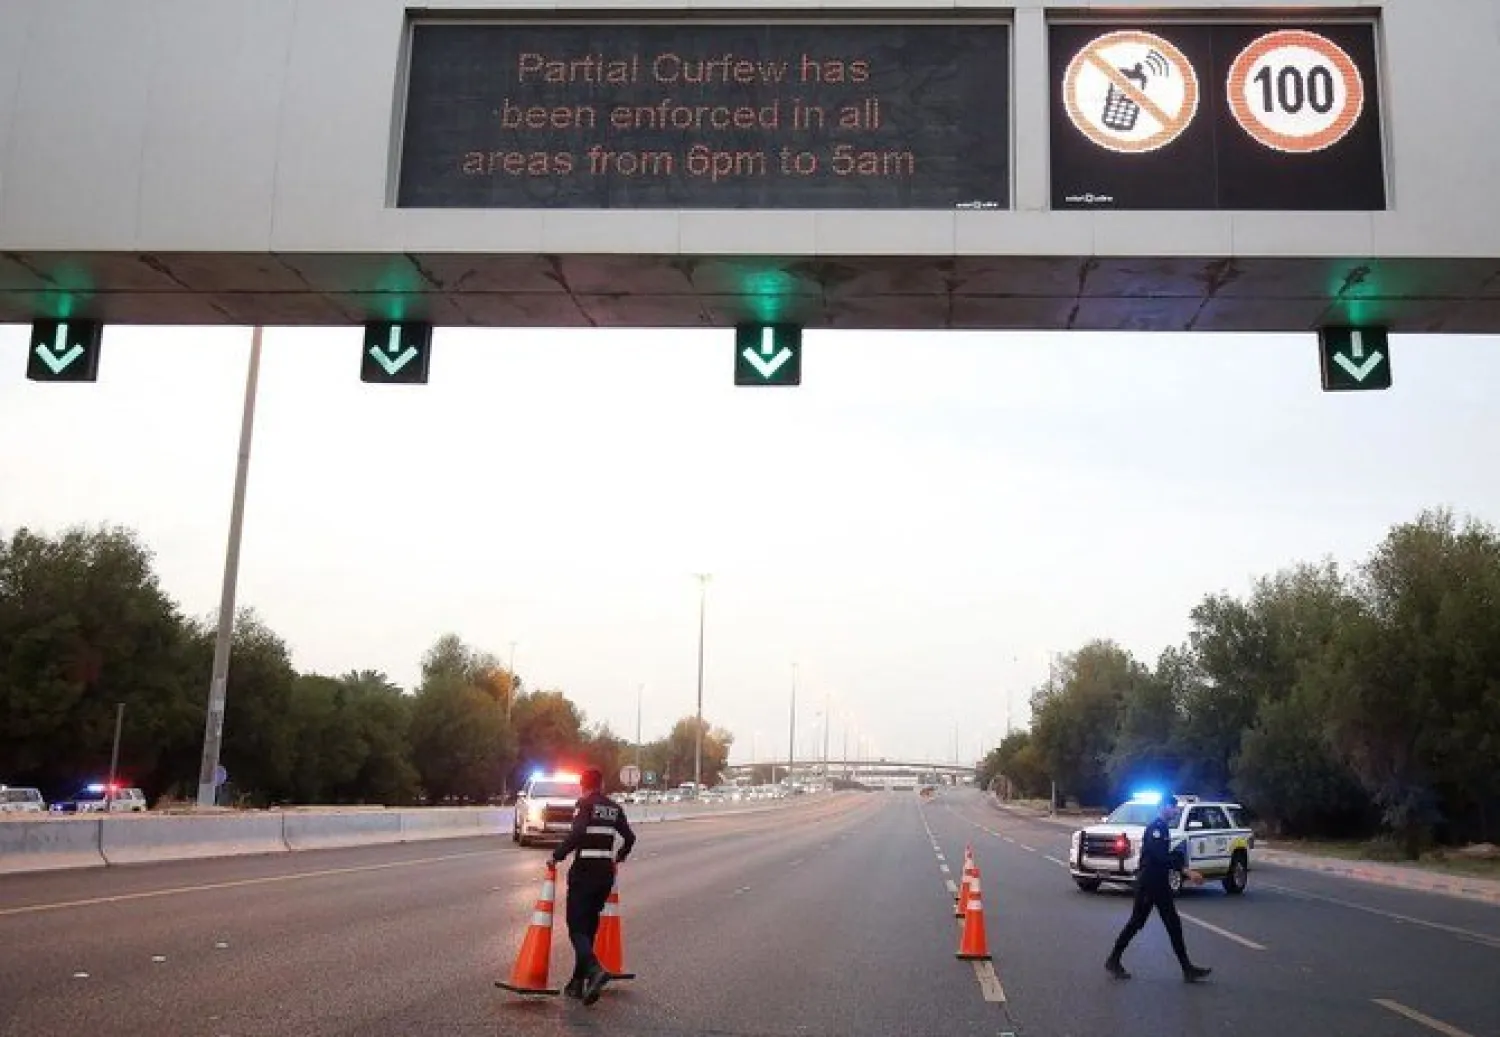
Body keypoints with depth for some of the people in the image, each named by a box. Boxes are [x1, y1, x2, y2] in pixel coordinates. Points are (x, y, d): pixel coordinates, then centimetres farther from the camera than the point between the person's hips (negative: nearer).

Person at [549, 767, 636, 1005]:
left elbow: (577, 834, -21)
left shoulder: (585, 804, -6)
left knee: (576, 925, -4)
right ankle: (578, 982, 14)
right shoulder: (615, 808, 12)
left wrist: (557, 857, -13)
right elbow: (629, 837, 17)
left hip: (584, 871, -6)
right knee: (590, 925, 13)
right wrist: (618, 858, 34)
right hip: (606, 872, 6)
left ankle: (594, 969, -28)